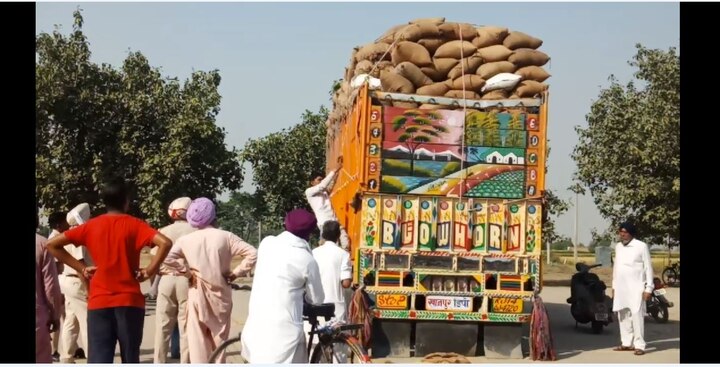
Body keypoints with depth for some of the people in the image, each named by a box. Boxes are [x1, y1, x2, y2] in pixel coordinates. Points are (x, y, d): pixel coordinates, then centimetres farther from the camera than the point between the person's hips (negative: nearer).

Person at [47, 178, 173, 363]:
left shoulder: (91, 226, 5)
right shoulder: (134, 225, -3)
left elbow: (52, 244, 6)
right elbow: (165, 243, -19)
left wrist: (81, 268, 6)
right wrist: (149, 271, -8)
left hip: (98, 301, 1)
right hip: (129, 301, -1)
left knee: (98, 360, -2)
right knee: (130, 359, 10)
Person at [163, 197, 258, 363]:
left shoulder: (186, 239, -4)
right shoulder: (226, 237, -7)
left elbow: (166, 256, -14)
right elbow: (252, 254, -11)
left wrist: (186, 269, -4)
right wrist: (236, 273, -3)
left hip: (197, 294, 0)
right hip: (220, 294, 0)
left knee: (197, 340, 2)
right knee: (219, 340, 13)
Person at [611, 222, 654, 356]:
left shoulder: (641, 246, -6)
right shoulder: (618, 246, 12)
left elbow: (648, 267, -6)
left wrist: (649, 288, -10)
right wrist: (614, 286, 15)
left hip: (636, 287, -6)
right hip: (621, 287, 6)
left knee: (637, 315, -10)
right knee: (623, 315, 8)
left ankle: (639, 345, -9)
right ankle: (627, 343, 16)